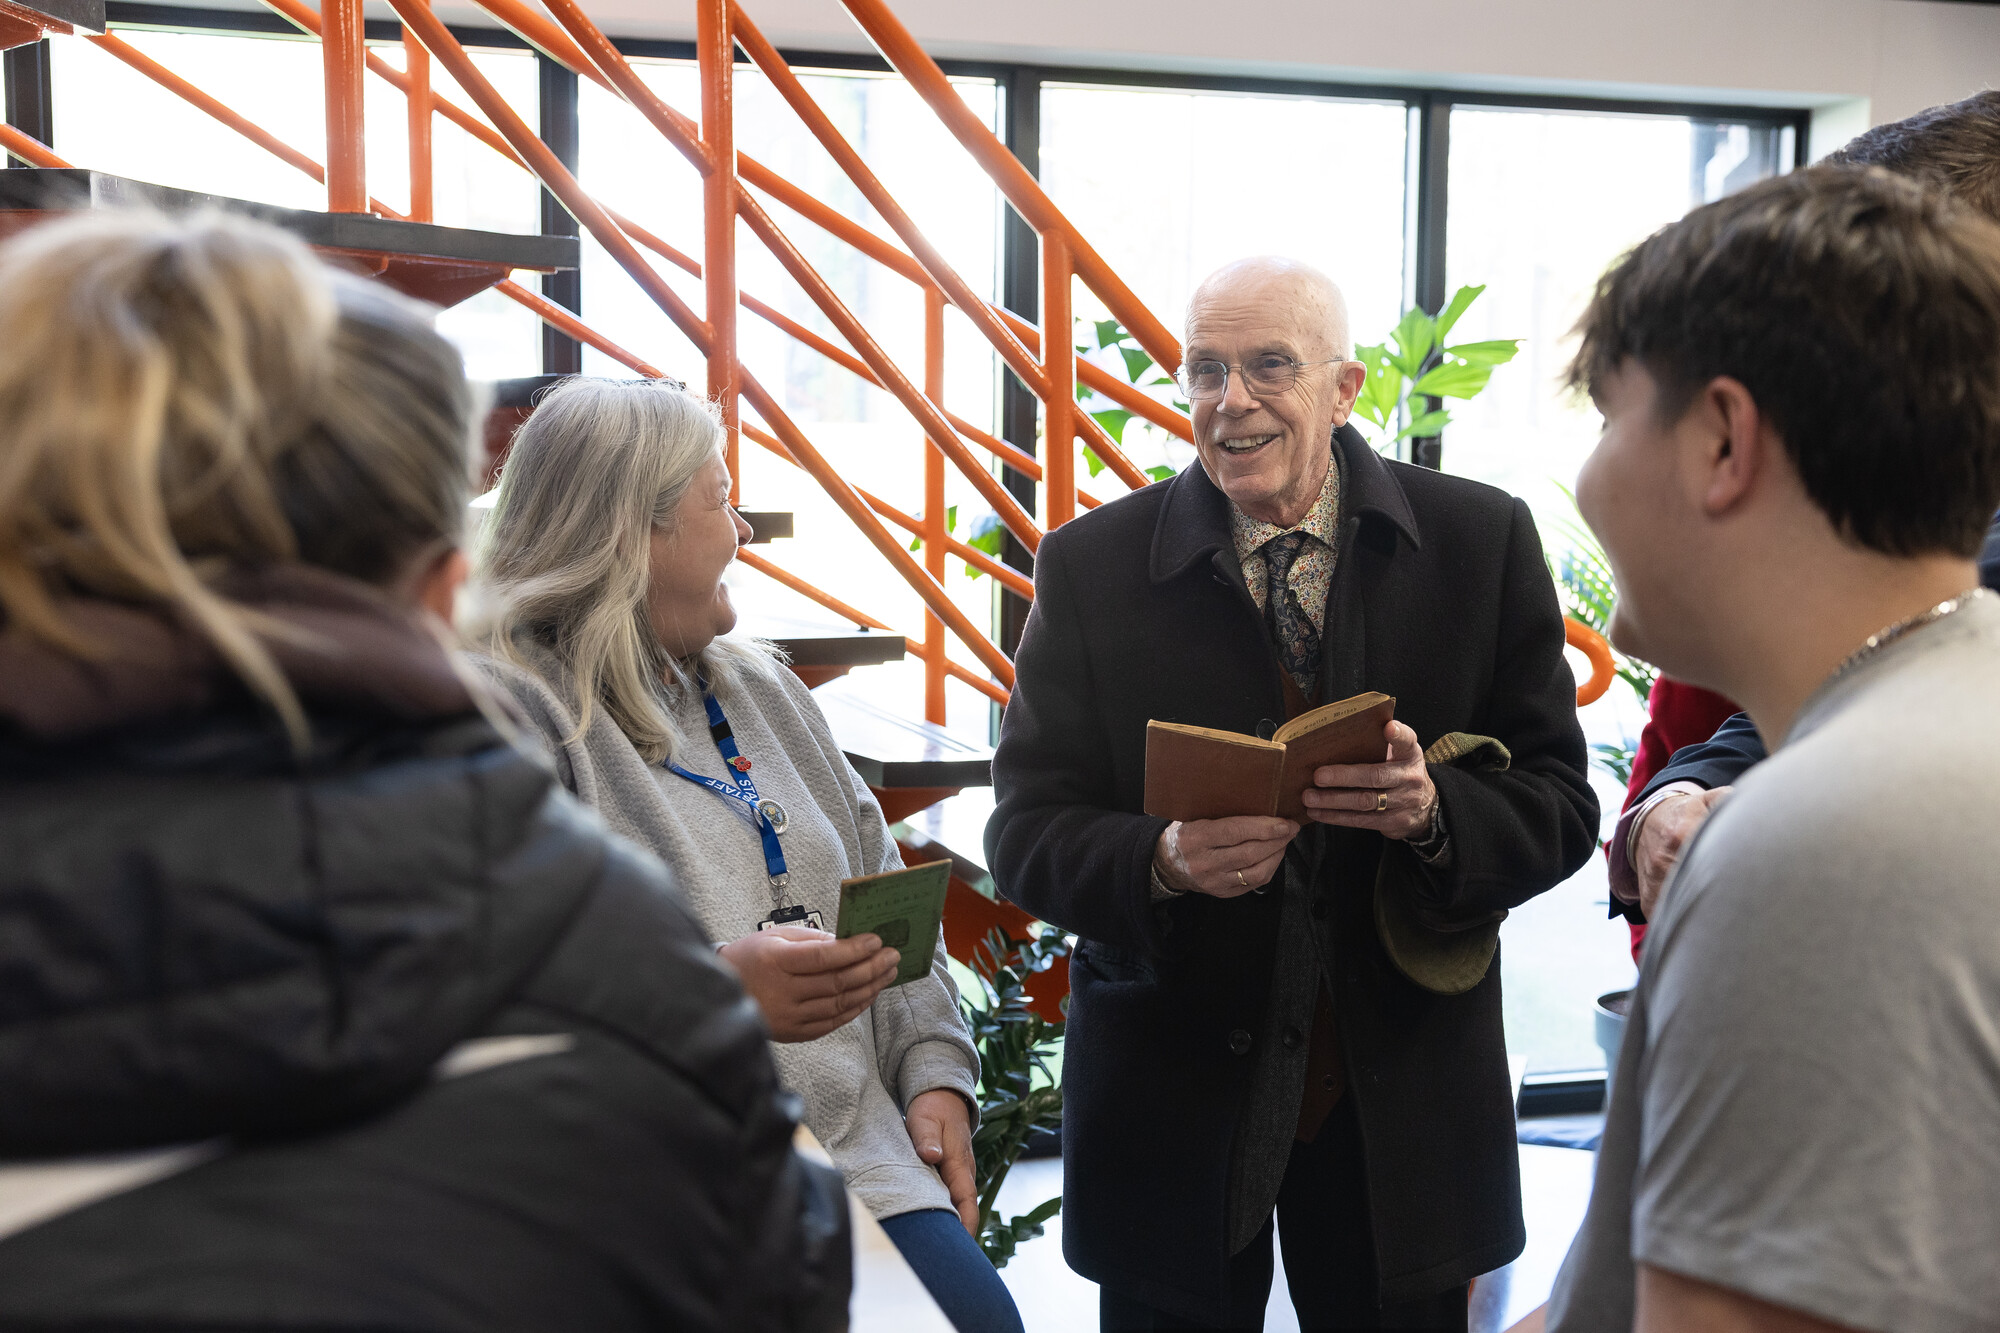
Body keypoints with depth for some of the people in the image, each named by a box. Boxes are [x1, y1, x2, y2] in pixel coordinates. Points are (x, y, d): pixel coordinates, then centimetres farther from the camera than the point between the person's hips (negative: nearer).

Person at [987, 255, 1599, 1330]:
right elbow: (1026, 829, -6)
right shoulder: (1090, 566, -5)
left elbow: (1559, 806, -3)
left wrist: (1433, 812, -24)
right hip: (1171, 1098, 0)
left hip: (1406, 1104, 1)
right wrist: (1163, 861, -27)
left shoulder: (1482, 541, -3)